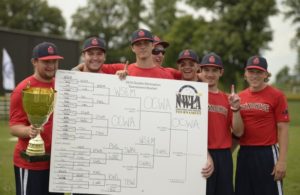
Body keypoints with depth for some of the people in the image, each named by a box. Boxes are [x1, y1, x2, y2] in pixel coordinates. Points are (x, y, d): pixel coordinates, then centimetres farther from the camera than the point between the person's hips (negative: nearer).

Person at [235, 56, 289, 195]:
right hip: (244, 154, 5)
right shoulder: (239, 97, 9)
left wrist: (282, 160, -14)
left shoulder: (276, 96, -5)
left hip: (267, 154, -5)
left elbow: (283, 129, -8)